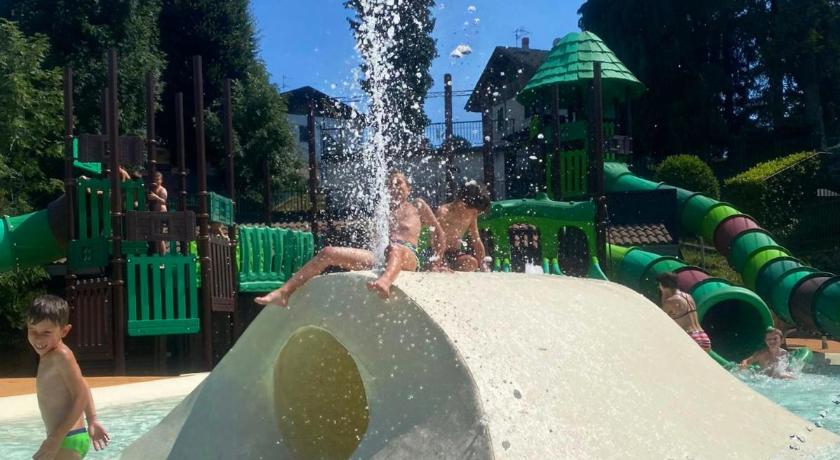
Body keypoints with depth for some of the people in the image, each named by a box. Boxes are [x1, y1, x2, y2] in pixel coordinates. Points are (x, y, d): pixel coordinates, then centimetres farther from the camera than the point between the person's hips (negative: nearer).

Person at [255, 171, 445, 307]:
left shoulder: (417, 206, 24)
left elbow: (439, 233, 22)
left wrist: (437, 261, 15)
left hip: (407, 255, -5)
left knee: (394, 249, -45)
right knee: (328, 252, -14)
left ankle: (385, 281, -80)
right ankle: (284, 292, -26)